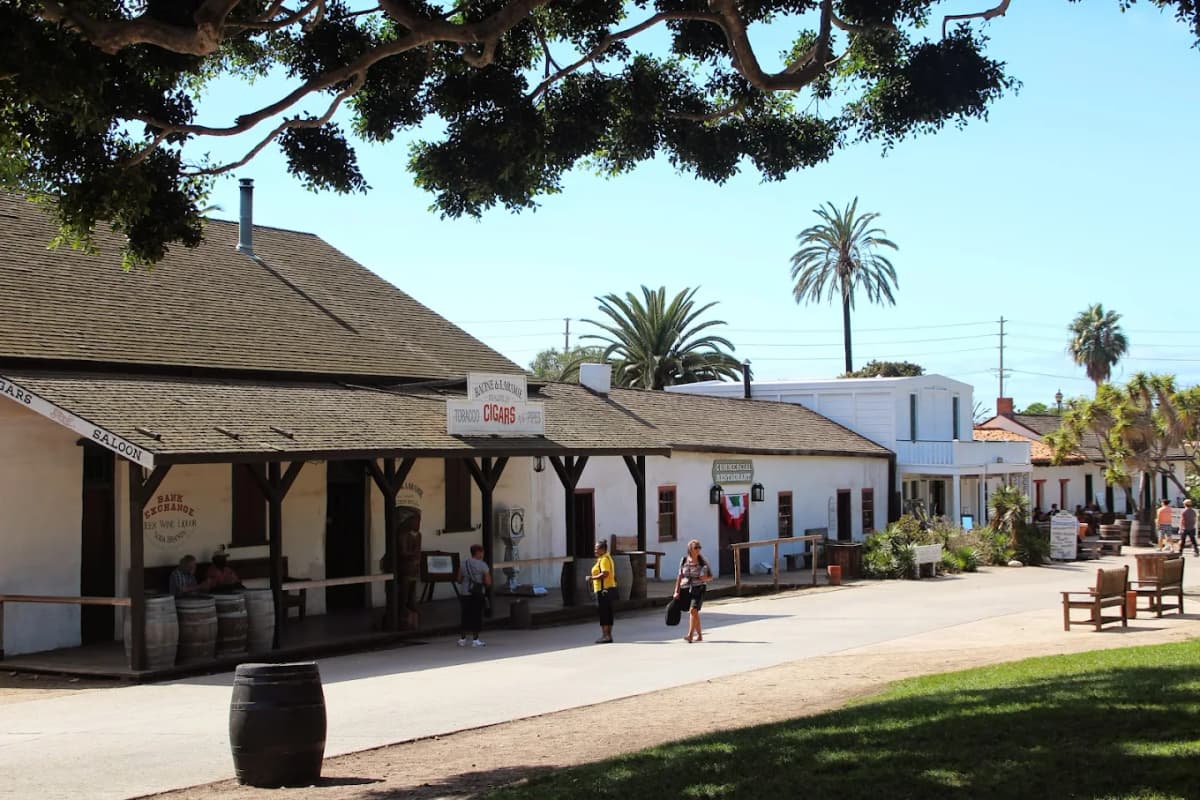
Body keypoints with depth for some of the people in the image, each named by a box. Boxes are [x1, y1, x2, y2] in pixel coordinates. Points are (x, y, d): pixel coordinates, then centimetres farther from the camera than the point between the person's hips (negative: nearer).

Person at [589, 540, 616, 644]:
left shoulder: (604, 559, -14)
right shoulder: (607, 558, 18)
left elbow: (605, 573, -28)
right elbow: (614, 574, 22)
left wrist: (592, 578, -22)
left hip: (603, 590, -11)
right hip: (610, 588, 11)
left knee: (603, 613, -8)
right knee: (608, 613, 12)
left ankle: (605, 636, -9)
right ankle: (608, 636, 16)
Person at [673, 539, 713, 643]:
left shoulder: (703, 561, -2)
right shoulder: (684, 560, 4)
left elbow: (711, 576, 6)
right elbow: (680, 576, 8)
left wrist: (706, 578, -17)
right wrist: (677, 591, 4)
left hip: (698, 589, -3)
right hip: (685, 589, 3)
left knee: (693, 610, -21)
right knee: (694, 613, 12)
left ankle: (690, 635, -25)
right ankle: (699, 635, 27)